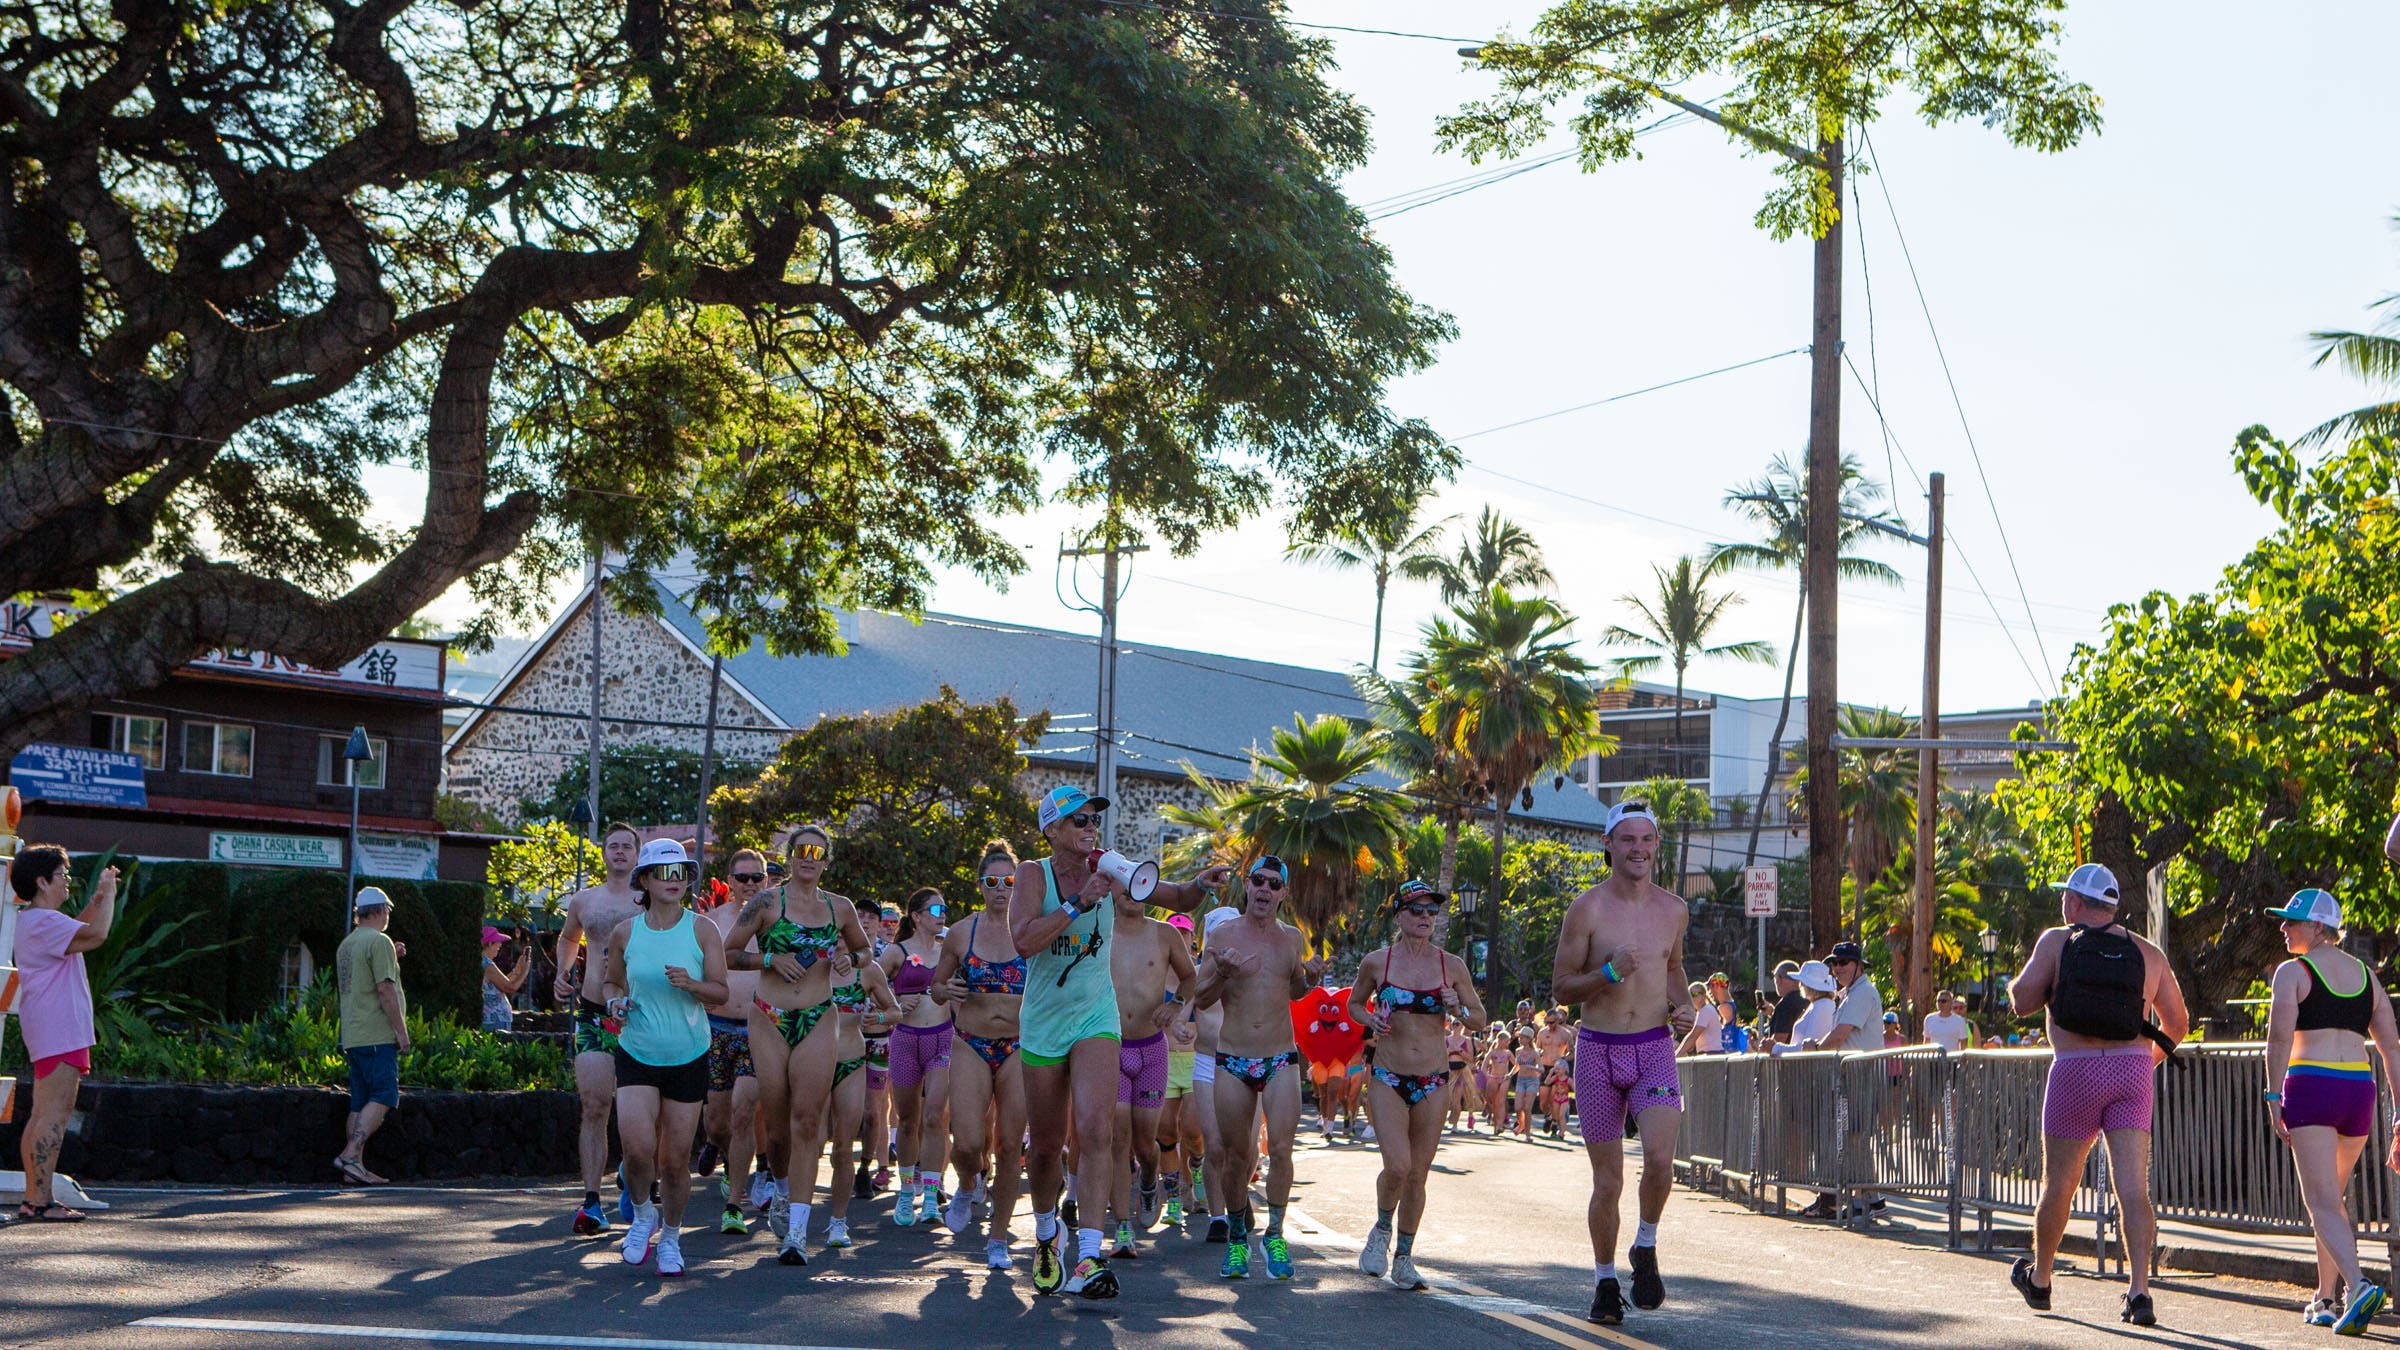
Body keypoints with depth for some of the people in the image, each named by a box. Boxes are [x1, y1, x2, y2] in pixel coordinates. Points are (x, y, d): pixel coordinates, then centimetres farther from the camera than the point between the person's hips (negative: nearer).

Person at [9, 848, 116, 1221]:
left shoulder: (39, 920, 20)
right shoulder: (42, 921, -15)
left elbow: (77, 930, 37)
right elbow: (95, 934, -25)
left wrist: (97, 899, 24)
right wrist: (108, 895, -10)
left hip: (58, 1032, 11)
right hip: (59, 1032, -11)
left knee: (44, 1115, 12)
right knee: (54, 1114, -13)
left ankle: (33, 1198, 14)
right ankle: (42, 1201, -16)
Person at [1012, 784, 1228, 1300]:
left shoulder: (1109, 871, -2)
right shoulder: (1033, 874, -8)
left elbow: (1178, 899, 7)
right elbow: (1024, 940, -23)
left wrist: (1199, 885, -15)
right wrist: (1081, 901, -26)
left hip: (1096, 1018, 0)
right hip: (1043, 1024, 0)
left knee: (1096, 1130, -20)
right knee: (1046, 1147, 10)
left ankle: (1088, 1260, -23)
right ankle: (1046, 1234, 39)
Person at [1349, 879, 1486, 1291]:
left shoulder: (1451, 966, 2)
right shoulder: (1376, 962, 0)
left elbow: (1480, 1020, 10)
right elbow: (1354, 1004, 16)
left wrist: (1459, 1010, -11)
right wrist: (1372, 1020, -5)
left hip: (1434, 1082, 2)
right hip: (1388, 1077, -2)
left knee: (1418, 1174, 5)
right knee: (1397, 1165, -18)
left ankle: (1404, 1257, 21)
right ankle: (1382, 1230, 12)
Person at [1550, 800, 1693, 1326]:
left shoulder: (1673, 909, 6)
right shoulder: (1587, 908, -5)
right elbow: (1561, 985, -2)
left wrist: (1680, 1006, 6)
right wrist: (1609, 973, -19)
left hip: (1655, 1050, 1)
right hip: (1598, 1051, -1)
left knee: (1660, 1158, -20)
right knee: (1607, 1179, 4)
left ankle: (1645, 1250, 6)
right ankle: (1605, 1282, 22)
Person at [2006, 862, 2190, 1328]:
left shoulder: (2057, 941, 1)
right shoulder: (2148, 953, 10)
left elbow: (2022, 1002, -2)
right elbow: (2177, 1023, 16)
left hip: (2076, 1069, -2)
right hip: (2133, 1069, 2)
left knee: (2059, 1184, 11)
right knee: (2134, 1188, -3)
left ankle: (2038, 1279, 28)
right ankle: (2139, 1289, -14)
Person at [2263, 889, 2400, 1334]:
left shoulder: (2292, 971, 0)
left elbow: (2280, 1035, -13)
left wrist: (2273, 1096, -12)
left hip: (2310, 1085, -6)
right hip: (2360, 1088, 6)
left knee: (2323, 1204, -10)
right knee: (2332, 1197, 23)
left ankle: (2359, 1286, -32)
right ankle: (2326, 1299, 27)